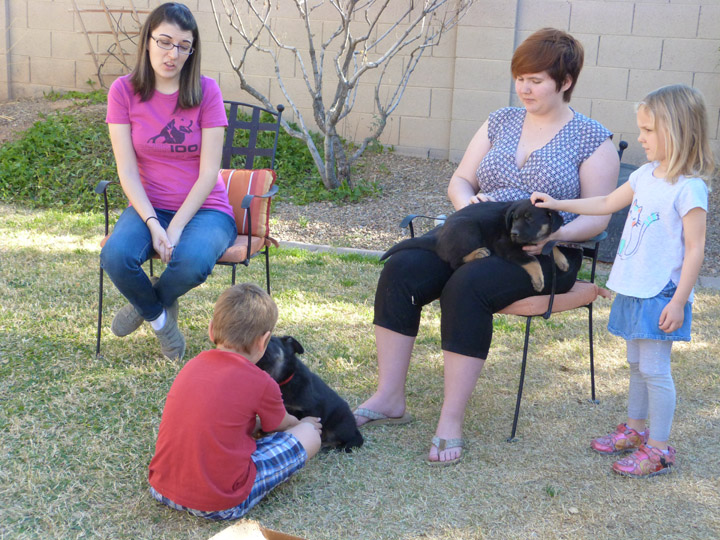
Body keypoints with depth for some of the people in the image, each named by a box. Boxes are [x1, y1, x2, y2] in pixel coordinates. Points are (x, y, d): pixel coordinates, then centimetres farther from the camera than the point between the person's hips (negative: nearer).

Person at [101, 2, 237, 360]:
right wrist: (153, 224, -20)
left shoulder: (206, 92, -6)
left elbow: (208, 172, -10)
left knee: (193, 261, -34)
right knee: (115, 256, -30)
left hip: (204, 209, -1)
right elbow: (127, 170, -7)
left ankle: (151, 301, 4)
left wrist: (176, 228, -19)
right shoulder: (124, 91, -3)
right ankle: (160, 317, 4)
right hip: (148, 206, 2)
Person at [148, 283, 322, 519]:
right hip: (221, 505, -6)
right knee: (310, 435, 4)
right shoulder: (261, 384, -9)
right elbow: (281, 425, 15)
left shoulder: (192, 366, 7)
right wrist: (304, 424, 38)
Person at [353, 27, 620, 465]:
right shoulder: (501, 122, 15)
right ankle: (389, 398, -16)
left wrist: (554, 234, -23)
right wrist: (468, 202, -7)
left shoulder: (594, 140, 1)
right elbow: (459, 181, 16)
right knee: (400, 271, -21)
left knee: (466, 287, -35)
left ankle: (452, 422, -28)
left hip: (543, 255, -5)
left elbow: (598, 217, -4)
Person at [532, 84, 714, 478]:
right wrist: (557, 204, 17)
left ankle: (658, 448, 9)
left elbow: (695, 249, -17)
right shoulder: (646, 175, 7)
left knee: (654, 370, -2)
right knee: (637, 364, 18)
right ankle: (635, 429, 33)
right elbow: (607, 204, 20)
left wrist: (679, 301, -18)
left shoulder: (688, 188, -17)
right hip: (634, 289, 8)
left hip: (662, 295, -8)